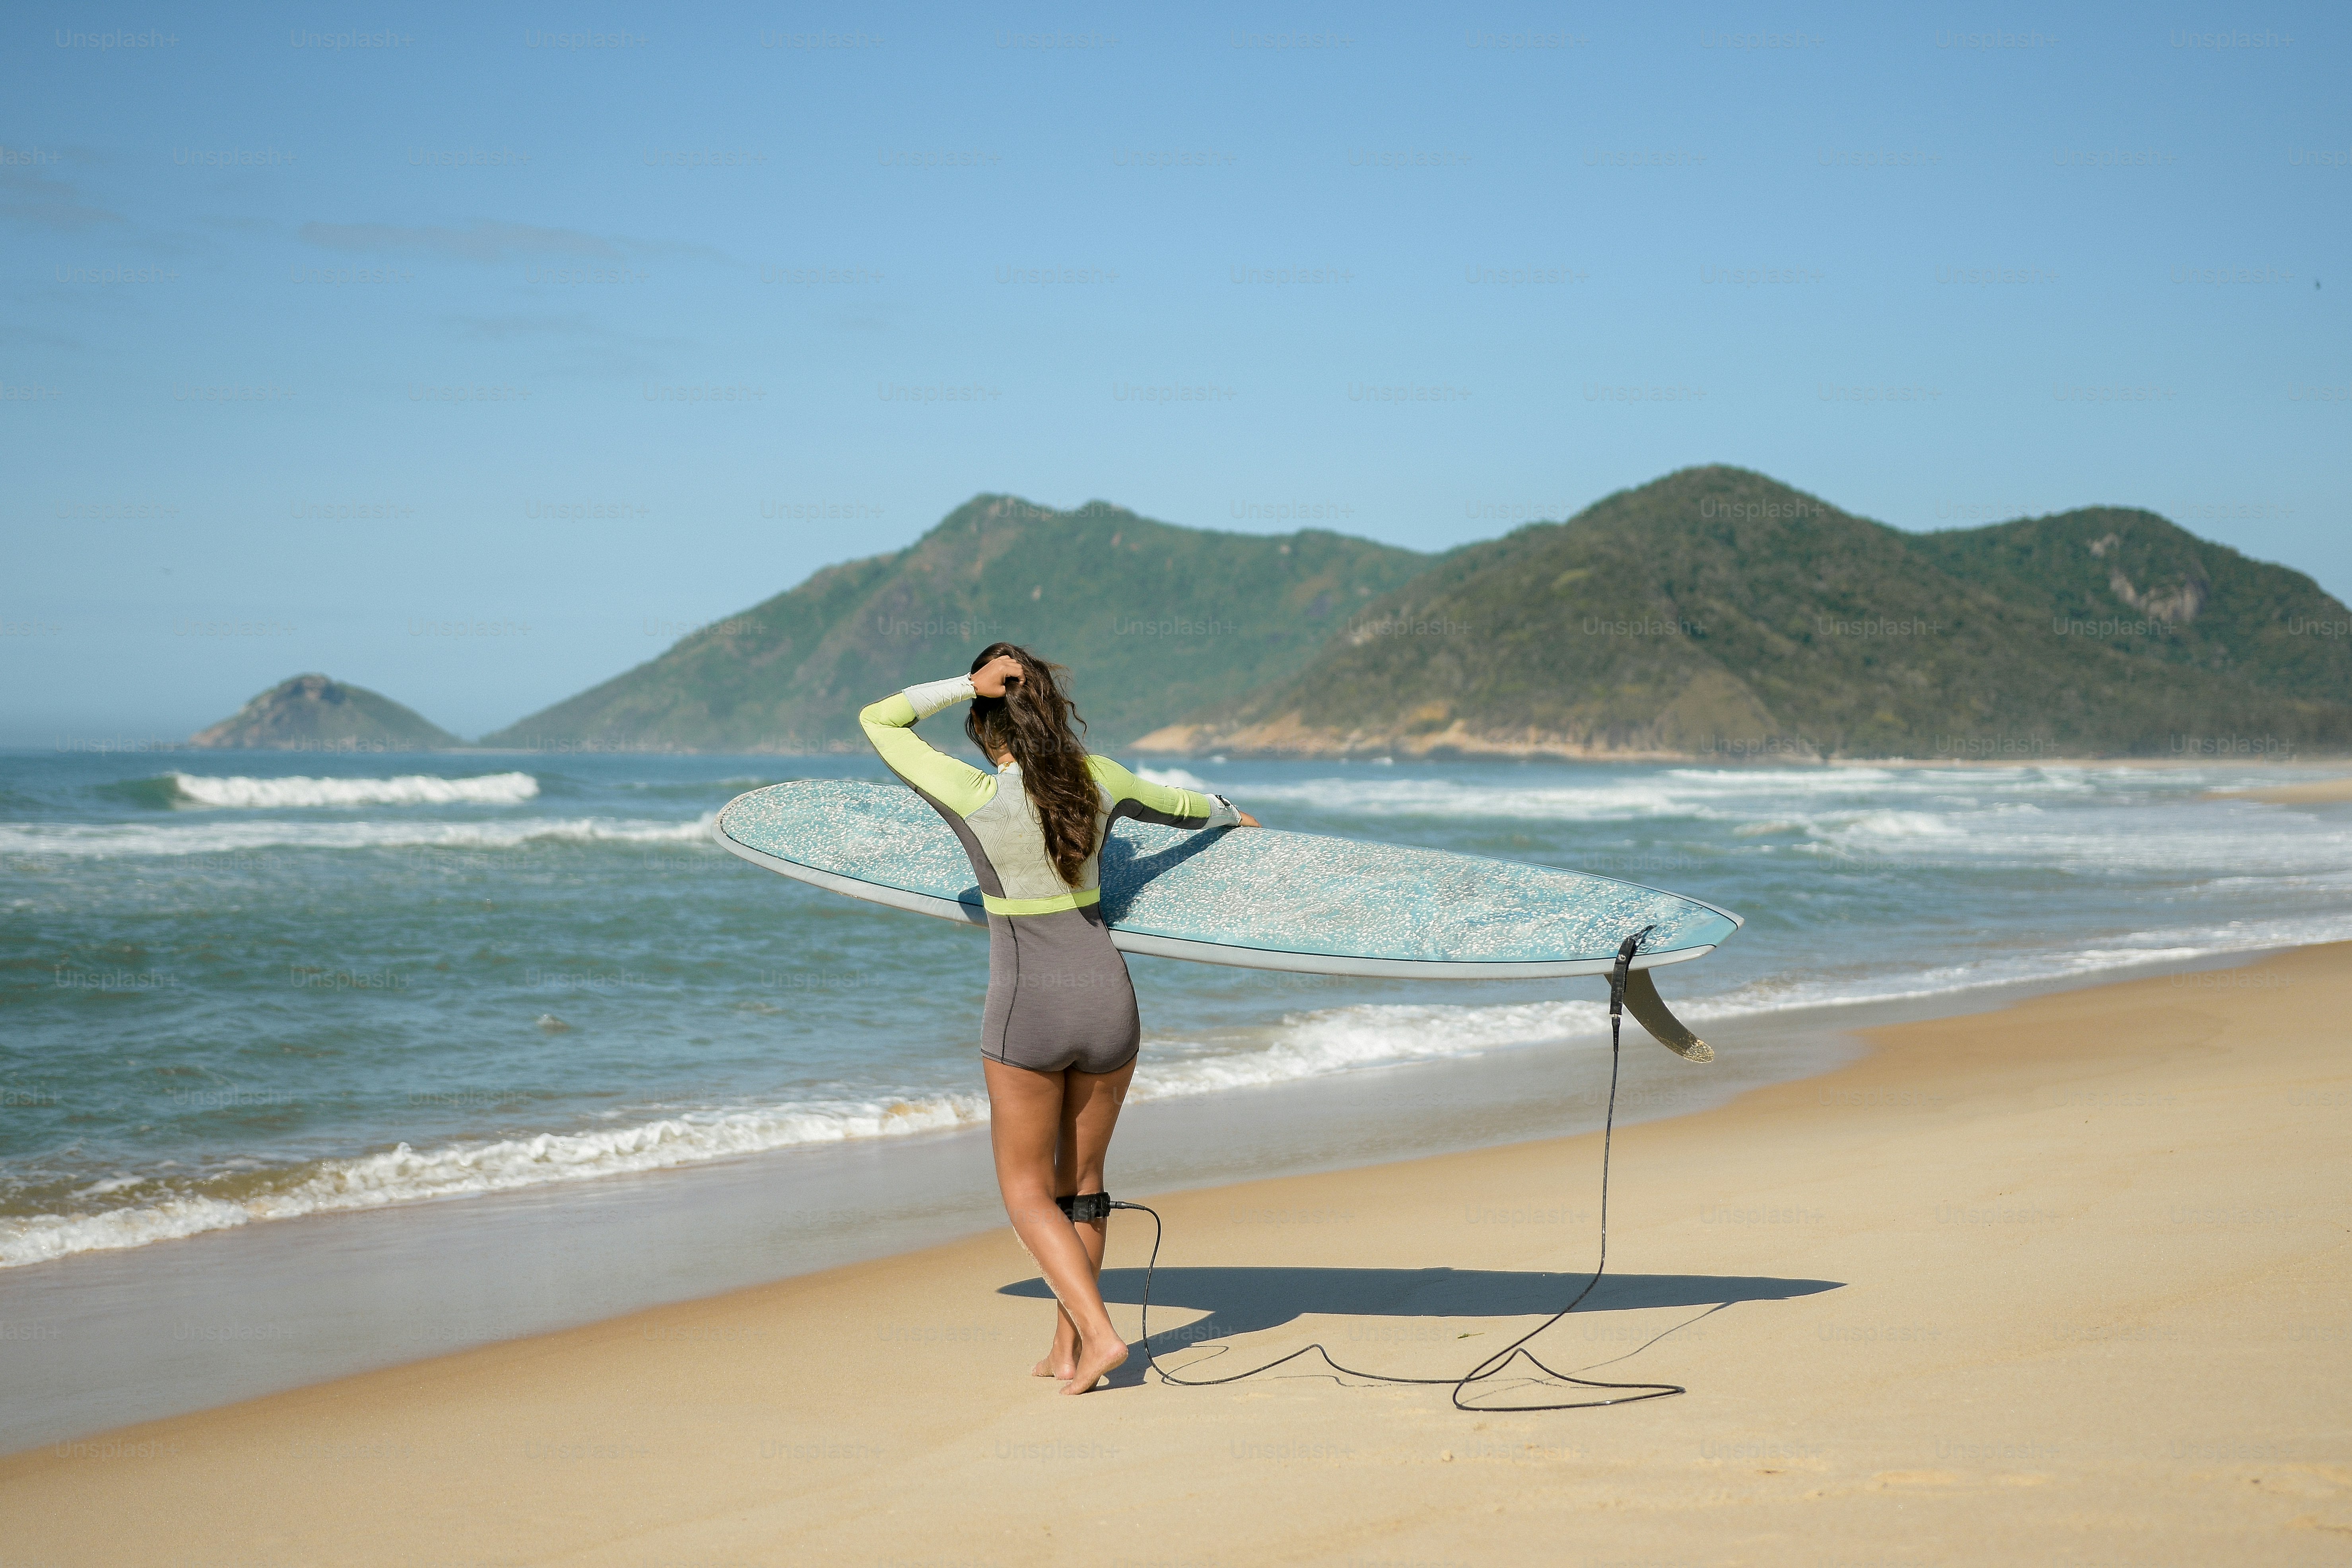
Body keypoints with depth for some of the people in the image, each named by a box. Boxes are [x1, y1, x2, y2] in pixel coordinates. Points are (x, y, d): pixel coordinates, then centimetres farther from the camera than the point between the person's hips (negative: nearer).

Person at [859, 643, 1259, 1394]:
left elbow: (878, 720, -3)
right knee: (1081, 1183, 19)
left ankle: (1098, 1333, -5)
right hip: (1108, 999, 4)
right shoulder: (1096, 780, -2)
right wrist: (1227, 813, 41)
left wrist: (966, 683, -13)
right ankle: (1067, 1350, 23)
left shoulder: (972, 797, -15)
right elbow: (1172, 803, 20)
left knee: (1028, 1190, 10)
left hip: (1026, 1010, -4)